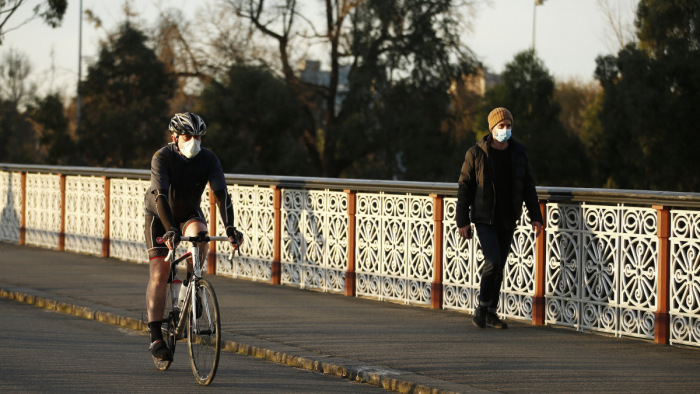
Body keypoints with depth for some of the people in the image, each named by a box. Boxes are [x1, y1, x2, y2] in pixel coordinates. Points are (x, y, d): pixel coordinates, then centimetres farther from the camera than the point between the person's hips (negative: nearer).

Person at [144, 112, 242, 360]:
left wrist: (230, 227, -42)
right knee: (159, 274, -11)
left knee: (199, 234, -32)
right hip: (159, 216, -2)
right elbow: (161, 195, -38)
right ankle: (155, 336, -7)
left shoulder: (208, 159, -19)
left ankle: (191, 282, -6)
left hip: (189, 213, 2)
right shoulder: (162, 158, -27)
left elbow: (221, 193, -28)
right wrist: (170, 230, -52)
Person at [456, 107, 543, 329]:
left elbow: (528, 186, 10)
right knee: (493, 261, -17)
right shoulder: (476, 153, -7)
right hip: (484, 219, -4)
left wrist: (535, 216, 3)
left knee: (499, 266, 8)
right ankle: (482, 308, -2)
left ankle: (490, 313, 16)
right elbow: (465, 187, -4)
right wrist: (462, 221, -8)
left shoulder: (519, 152, 5)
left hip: (507, 220, 4)